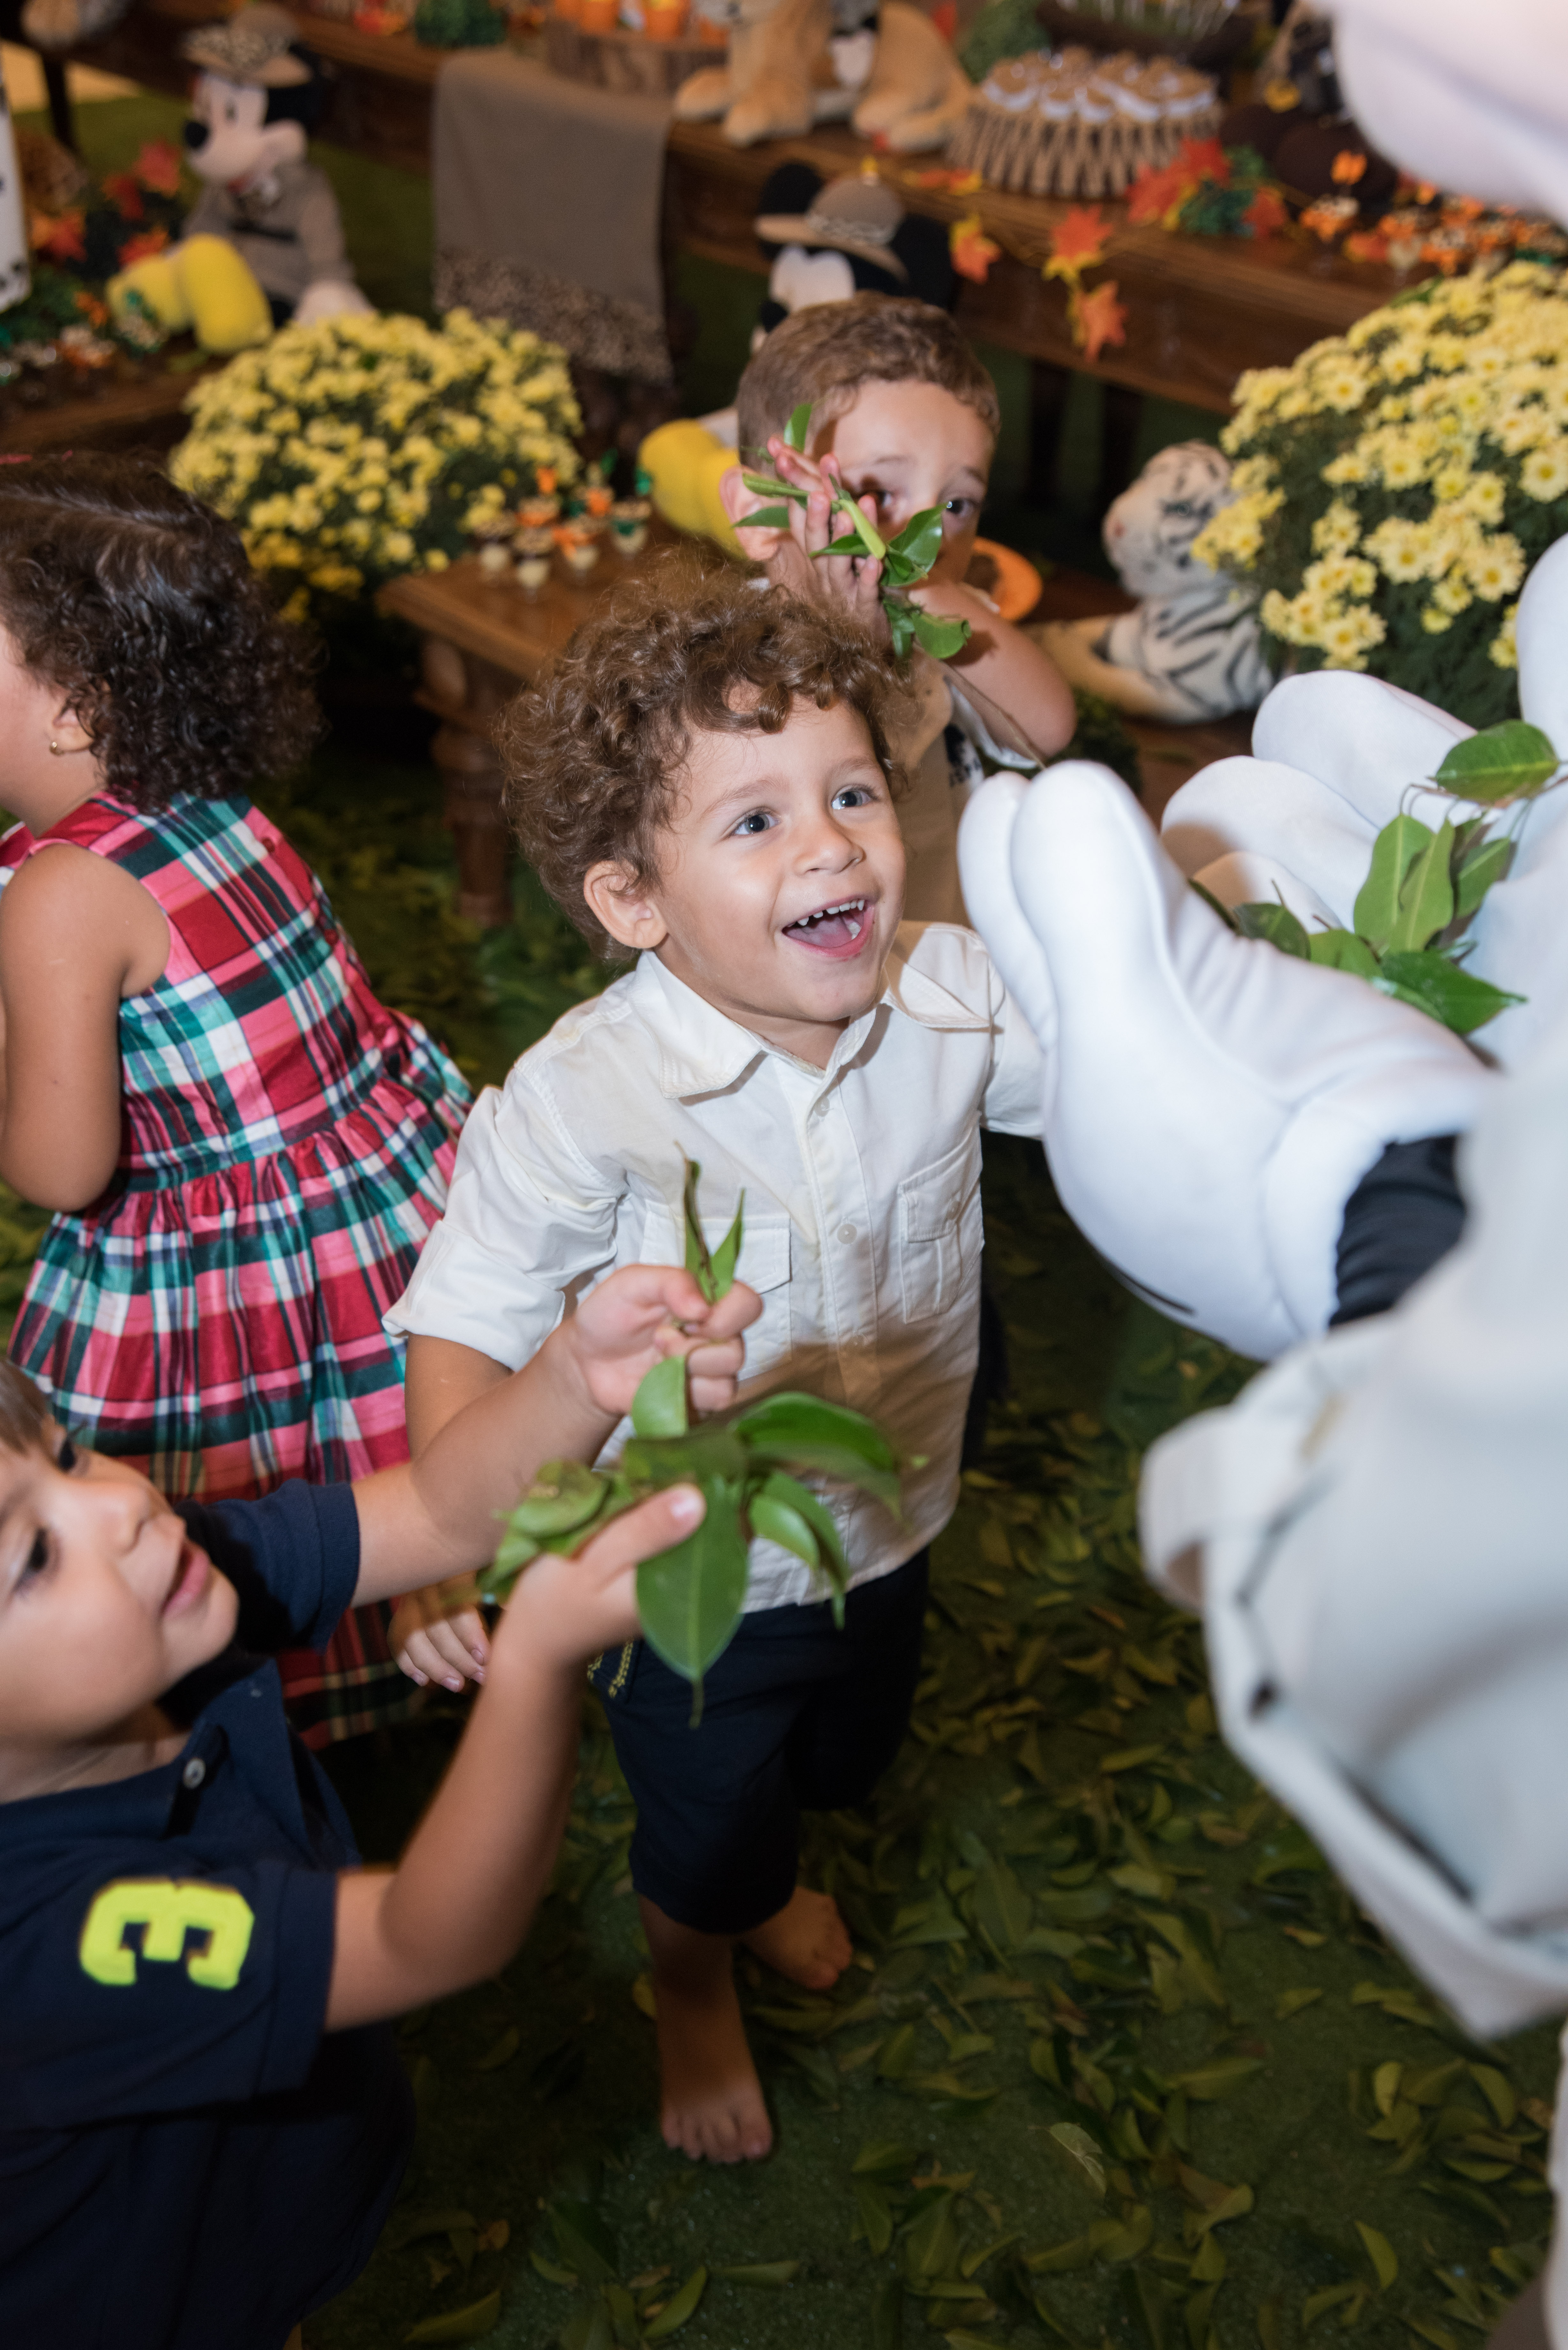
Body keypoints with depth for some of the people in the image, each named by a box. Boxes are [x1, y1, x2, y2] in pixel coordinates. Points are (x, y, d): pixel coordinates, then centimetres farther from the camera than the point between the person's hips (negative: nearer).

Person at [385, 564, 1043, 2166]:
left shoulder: (955, 996, -19)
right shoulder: (579, 1102, -33)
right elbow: (467, 1321, -25)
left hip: (889, 1525, 5)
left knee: (839, 1757, 35)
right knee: (704, 1834, 22)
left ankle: (763, 1877, 72)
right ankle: (692, 1984, 61)